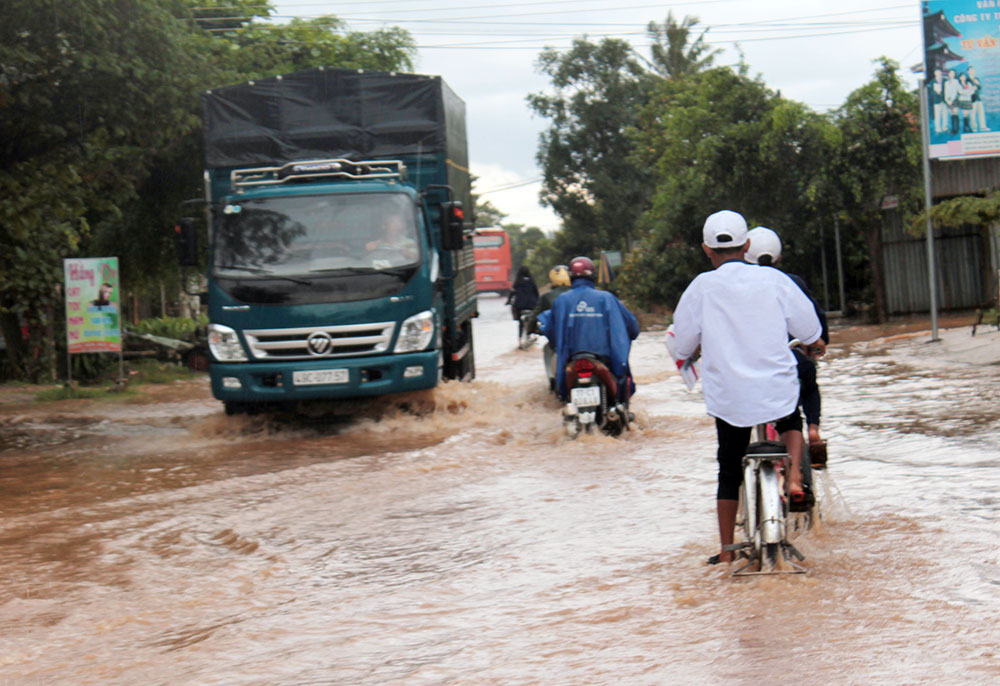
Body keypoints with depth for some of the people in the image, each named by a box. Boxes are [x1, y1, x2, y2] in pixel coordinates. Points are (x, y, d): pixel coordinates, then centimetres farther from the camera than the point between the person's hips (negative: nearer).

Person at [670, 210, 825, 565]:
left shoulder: (701, 287, -5)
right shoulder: (773, 279, -2)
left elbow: (682, 345, 2)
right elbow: (809, 330, 4)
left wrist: (685, 355, 26)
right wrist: (815, 343, 28)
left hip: (728, 396, -1)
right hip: (779, 389, 1)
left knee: (729, 471, 13)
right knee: (792, 423, 34)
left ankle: (727, 550, 14)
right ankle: (793, 476, 8)